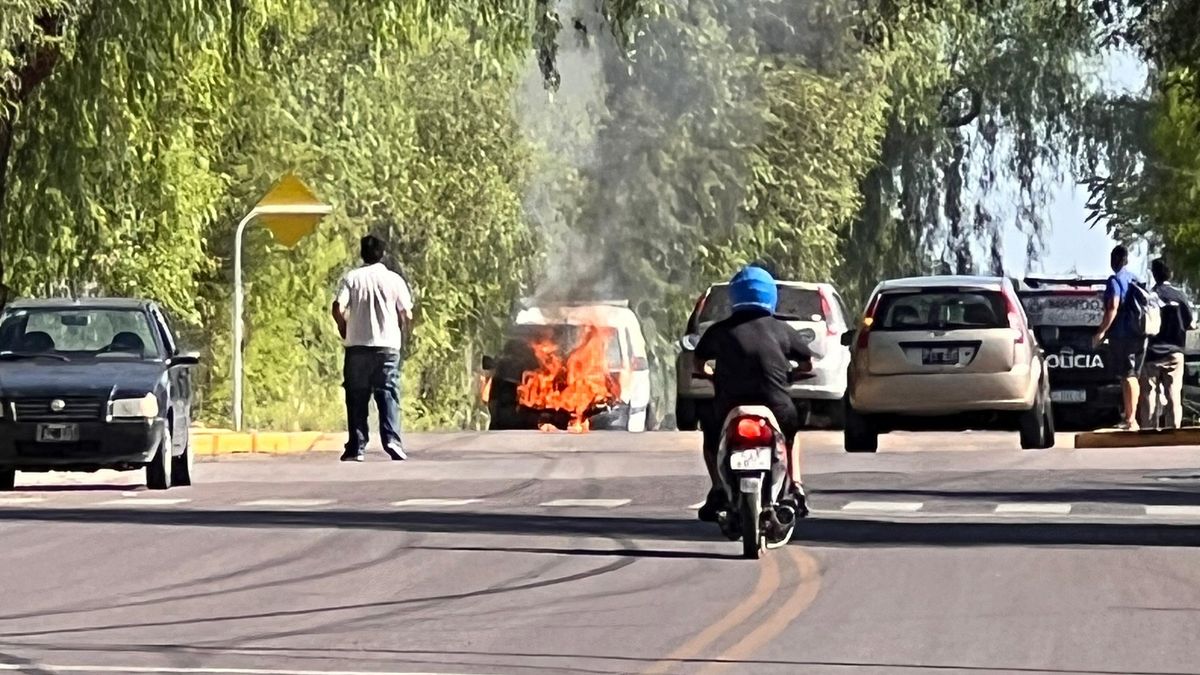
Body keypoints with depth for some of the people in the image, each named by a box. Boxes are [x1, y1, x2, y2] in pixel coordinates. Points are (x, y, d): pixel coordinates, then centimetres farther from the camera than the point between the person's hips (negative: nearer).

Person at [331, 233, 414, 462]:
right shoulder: (394, 280, 2)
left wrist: (344, 330, 7)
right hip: (388, 346, 0)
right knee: (388, 395, 1)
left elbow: (338, 308, -10)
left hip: (357, 347, 0)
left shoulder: (352, 278, 1)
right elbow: (407, 315, 1)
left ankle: (356, 447, 3)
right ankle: (392, 440, -15)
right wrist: (402, 336, 18)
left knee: (357, 398, 5)